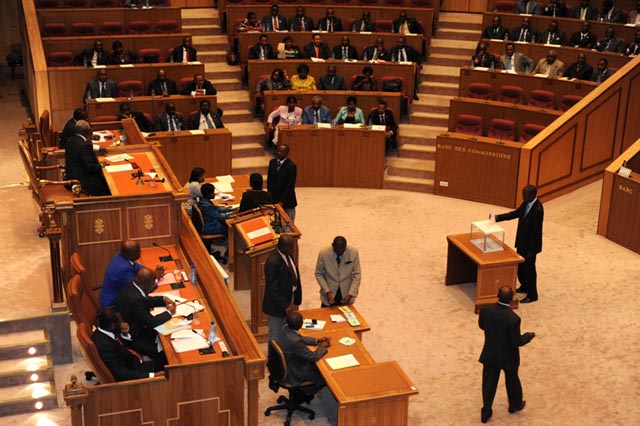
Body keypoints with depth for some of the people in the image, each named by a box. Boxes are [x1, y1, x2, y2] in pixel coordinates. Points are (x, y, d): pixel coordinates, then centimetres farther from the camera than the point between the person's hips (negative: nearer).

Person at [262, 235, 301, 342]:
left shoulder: (288, 254, -2)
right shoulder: (273, 262, -28)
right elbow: (273, 288, -25)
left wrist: (296, 298, 8)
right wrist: (284, 306, -23)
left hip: (290, 296, 8)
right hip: (277, 303, -8)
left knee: (285, 330, 24)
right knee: (276, 335, 11)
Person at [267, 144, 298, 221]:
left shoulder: (291, 166, -14)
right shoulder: (272, 162, 5)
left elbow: (290, 185, -16)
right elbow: (269, 180, 12)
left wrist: (282, 201, -17)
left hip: (286, 201, -4)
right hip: (273, 198, 4)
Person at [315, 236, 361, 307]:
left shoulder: (354, 252, -17)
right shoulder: (323, 254, -19)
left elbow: (356, 275, -8)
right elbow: (319, 274, -6)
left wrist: (350, 294, -16)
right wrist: (327, 292, -16)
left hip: (346, 294, 0)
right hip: (329, 294, 0)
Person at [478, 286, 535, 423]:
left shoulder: (486, 309, -19)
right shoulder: (513, 318, -32)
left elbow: (481, 325, 1)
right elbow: (517, 342, -23)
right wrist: (529, 336, -5)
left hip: (490, 354, 3)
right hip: (507, 357, -3)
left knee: (489, 382, 18)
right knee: (512, 380, 25)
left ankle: (486, 412, 28)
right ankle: (515, 404, 49)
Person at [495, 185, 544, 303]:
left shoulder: (538, 209, -29)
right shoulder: (526, 204, -2)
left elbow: (536, 231, -25)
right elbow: (515, 213, 13)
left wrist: (531, 250, -19)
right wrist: (498, 217, 4)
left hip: (529, 244, -9)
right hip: (521, 241, 9)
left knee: (529, 268, 5)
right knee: (520, 265, 22)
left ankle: (532, 295, 20)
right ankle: (524, 286, 43)